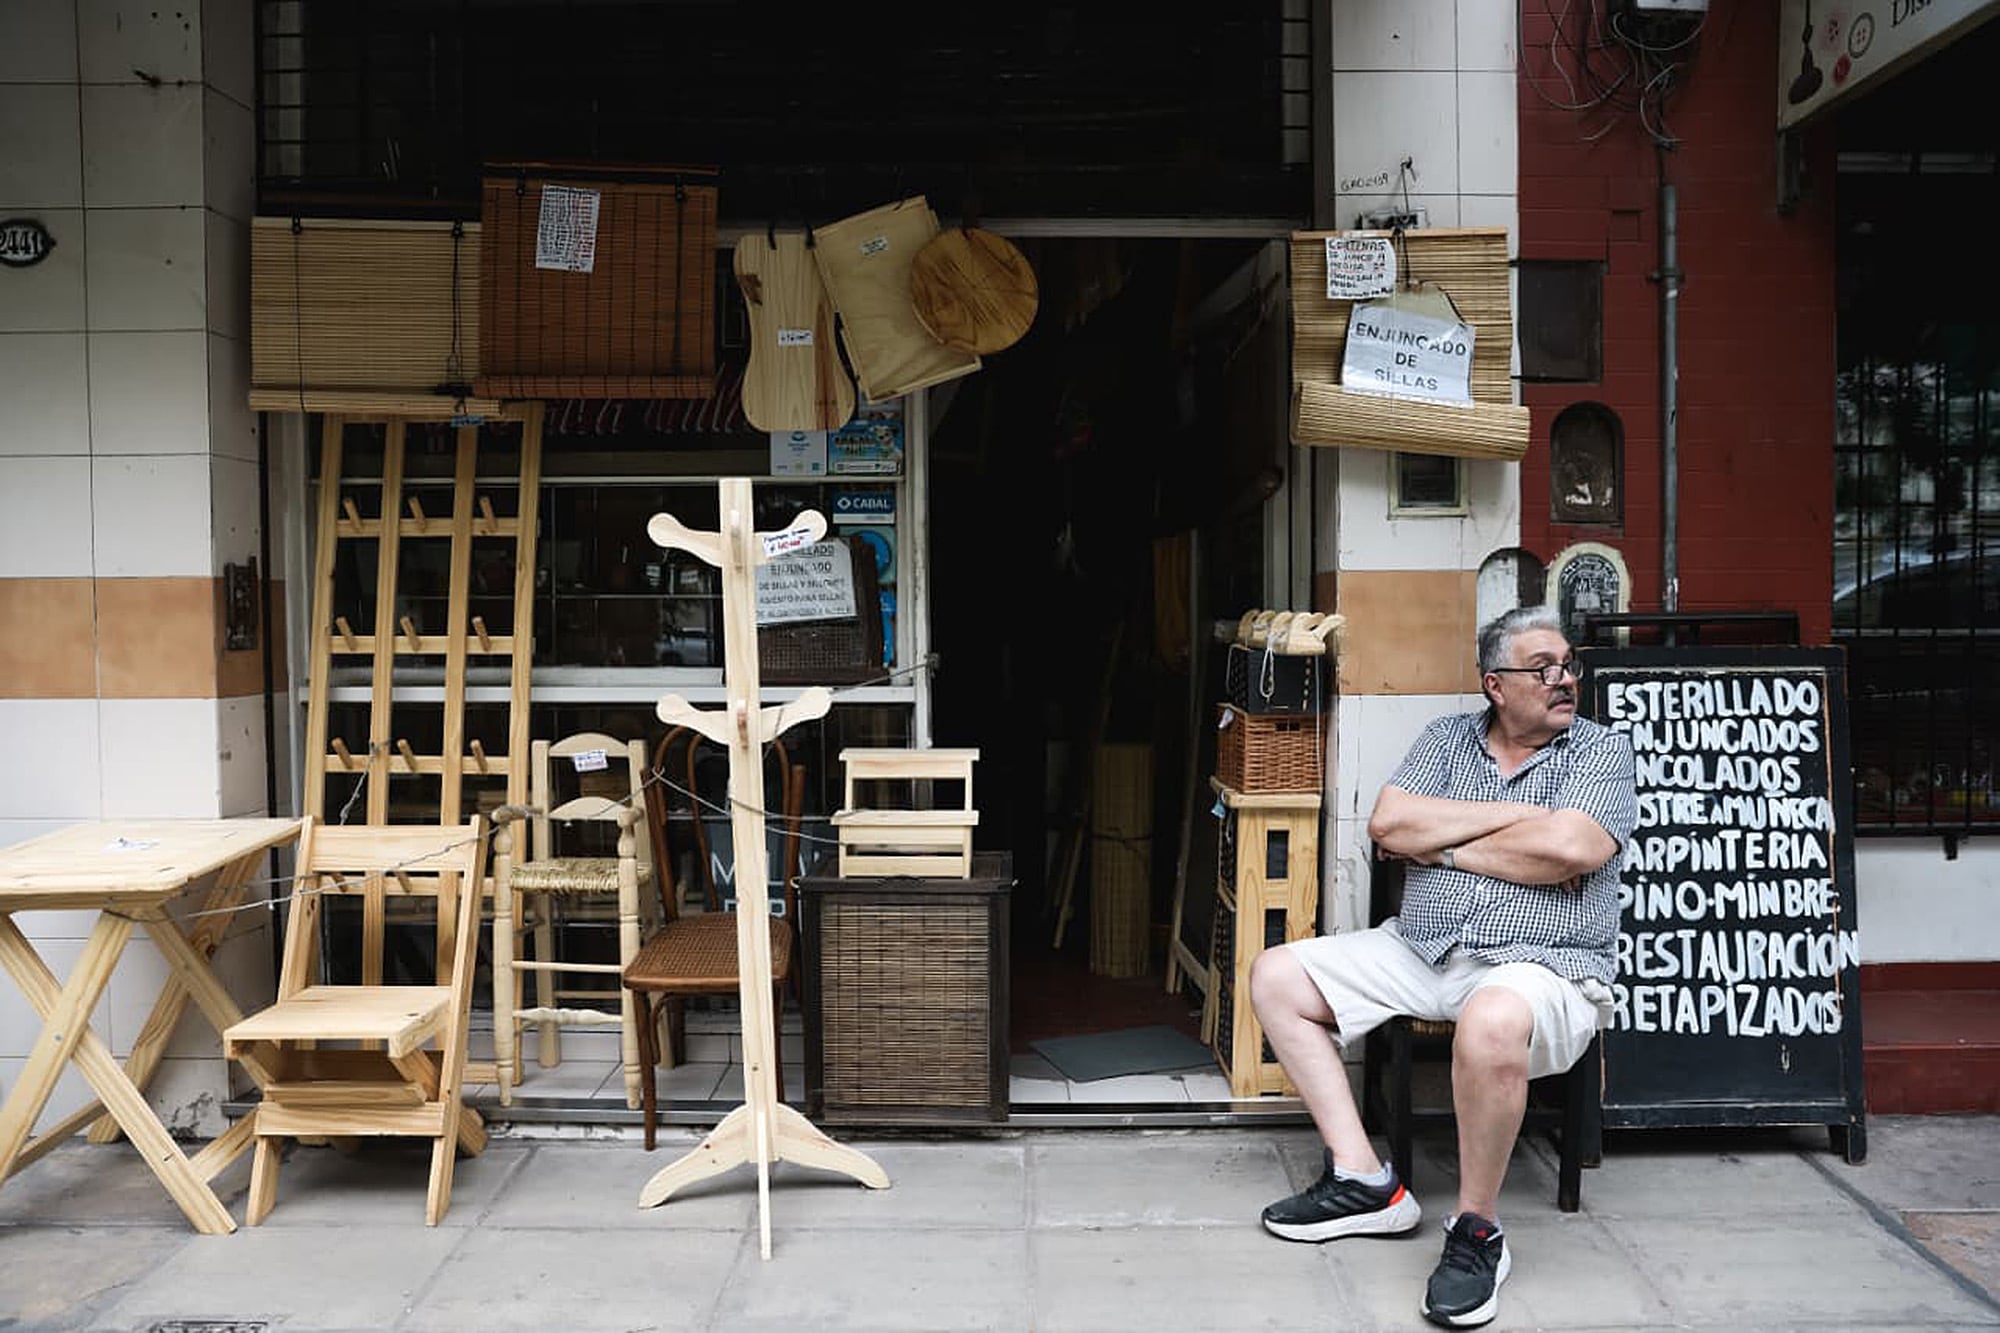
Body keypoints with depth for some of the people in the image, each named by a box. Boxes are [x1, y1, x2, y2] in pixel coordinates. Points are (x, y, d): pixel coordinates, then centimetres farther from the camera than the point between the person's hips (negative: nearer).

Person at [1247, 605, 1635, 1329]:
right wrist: (1517, 813, -7)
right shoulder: (1447, 738, 13)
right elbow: (1389, 822, -4)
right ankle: (1364, 1180, -3)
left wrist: (1443, 847, -7)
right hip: (1421, 952, 6)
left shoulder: (1601, 749, 2)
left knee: (1492, 1023, -41)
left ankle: (1476, 1229, -18)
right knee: (1276, 976, -1)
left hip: (1541, 966, -6)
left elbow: (1571, 849, -17)